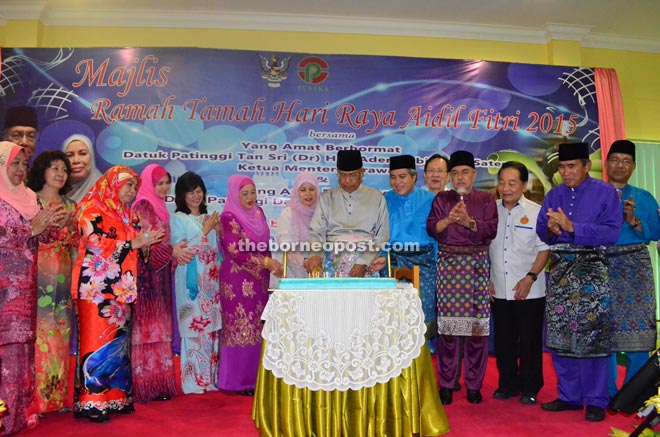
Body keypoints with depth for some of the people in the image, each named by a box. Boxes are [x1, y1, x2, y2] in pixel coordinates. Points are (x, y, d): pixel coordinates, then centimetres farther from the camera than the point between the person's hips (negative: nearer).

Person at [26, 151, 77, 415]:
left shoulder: (70, 206, 16)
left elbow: (75, 243, 13)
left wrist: (68, 225, -3)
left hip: (63, 274, 4)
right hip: (37, 272, -4)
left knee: (60, 332, 5)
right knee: (38, 330, -5)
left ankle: (57, 393, 14)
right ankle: (34, 397, 4)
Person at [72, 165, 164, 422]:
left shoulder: (127, 214, 19)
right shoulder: (91, 210, -4)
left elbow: (136, 244, 20)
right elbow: (97, 244, -16)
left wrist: (150, 241, -1)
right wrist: (135, 242, -15)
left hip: (121, 288, 7)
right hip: (98, 288, -7)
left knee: (119, 341, 7)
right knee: (98, 342, -7)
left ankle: (115, 396, 15)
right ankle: (90, 401, 0)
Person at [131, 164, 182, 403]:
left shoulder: (159, 207, 17)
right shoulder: (143, 207, -8)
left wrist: (174, 254, 9)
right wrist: (171, 251, -17)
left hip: (160, 274, 9)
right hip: (147, 273, -8)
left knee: (158, 327, 9)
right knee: (148, 326, -5)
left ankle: (158, 380, 15)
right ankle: (147, 385, 2)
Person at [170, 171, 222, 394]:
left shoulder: (209, 217, 13)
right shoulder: (178, 219, -1)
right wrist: (205, 231, -11)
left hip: (210, 280, 5)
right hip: (191, 281, -5)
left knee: (211, 328, 6)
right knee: (193, 327, -4)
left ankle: (210, 377, 15)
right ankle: (192, 381, 6)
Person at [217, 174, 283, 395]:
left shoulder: (258, 212, 11)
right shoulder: (229, 218, -10)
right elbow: (235, 251, -18)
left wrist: (271, 264, 9)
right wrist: (265, 262, -20)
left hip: (259, 280, 7)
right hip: (238, 281, -7)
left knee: (258, 328, 9)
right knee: (241, 328, -2)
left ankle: (254, 376, 19)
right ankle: (238, 381, 10)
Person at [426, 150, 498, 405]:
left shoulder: (485, 200, 11)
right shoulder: (441, 199, 13)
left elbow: (491, 230, -2)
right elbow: (431, 229, 1)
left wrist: (470, 222, -16)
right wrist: (448, 220, -16)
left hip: (477, 265, 0)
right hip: (448, 264, 0)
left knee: (478, 325, -2)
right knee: (447, 324, -3)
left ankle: (474, 384, 10)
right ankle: (446, 384, 8)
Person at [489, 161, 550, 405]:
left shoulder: (536, 212, -5)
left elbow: (545, 249, -4)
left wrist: (530, 277, -13)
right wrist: (486, 279, 5)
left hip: (529, 291, -3)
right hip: (498, 291, 3)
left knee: (530, 341, 6)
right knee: (504, 340, 12)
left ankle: (530, 388, 21)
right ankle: (507, 384, 27)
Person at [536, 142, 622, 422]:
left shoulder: (606, 193, -1)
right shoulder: (553, 195, 13)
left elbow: (611, 232, -13)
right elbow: (541, 232, 11)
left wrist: (572, 226, -19)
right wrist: (551, 229, -11)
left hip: (590, 271, -5)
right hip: (559, 270, 5)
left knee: (591, 334, -3)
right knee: (559, 336, 7)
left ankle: (595, 400, 10)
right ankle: (569, 396, 20)